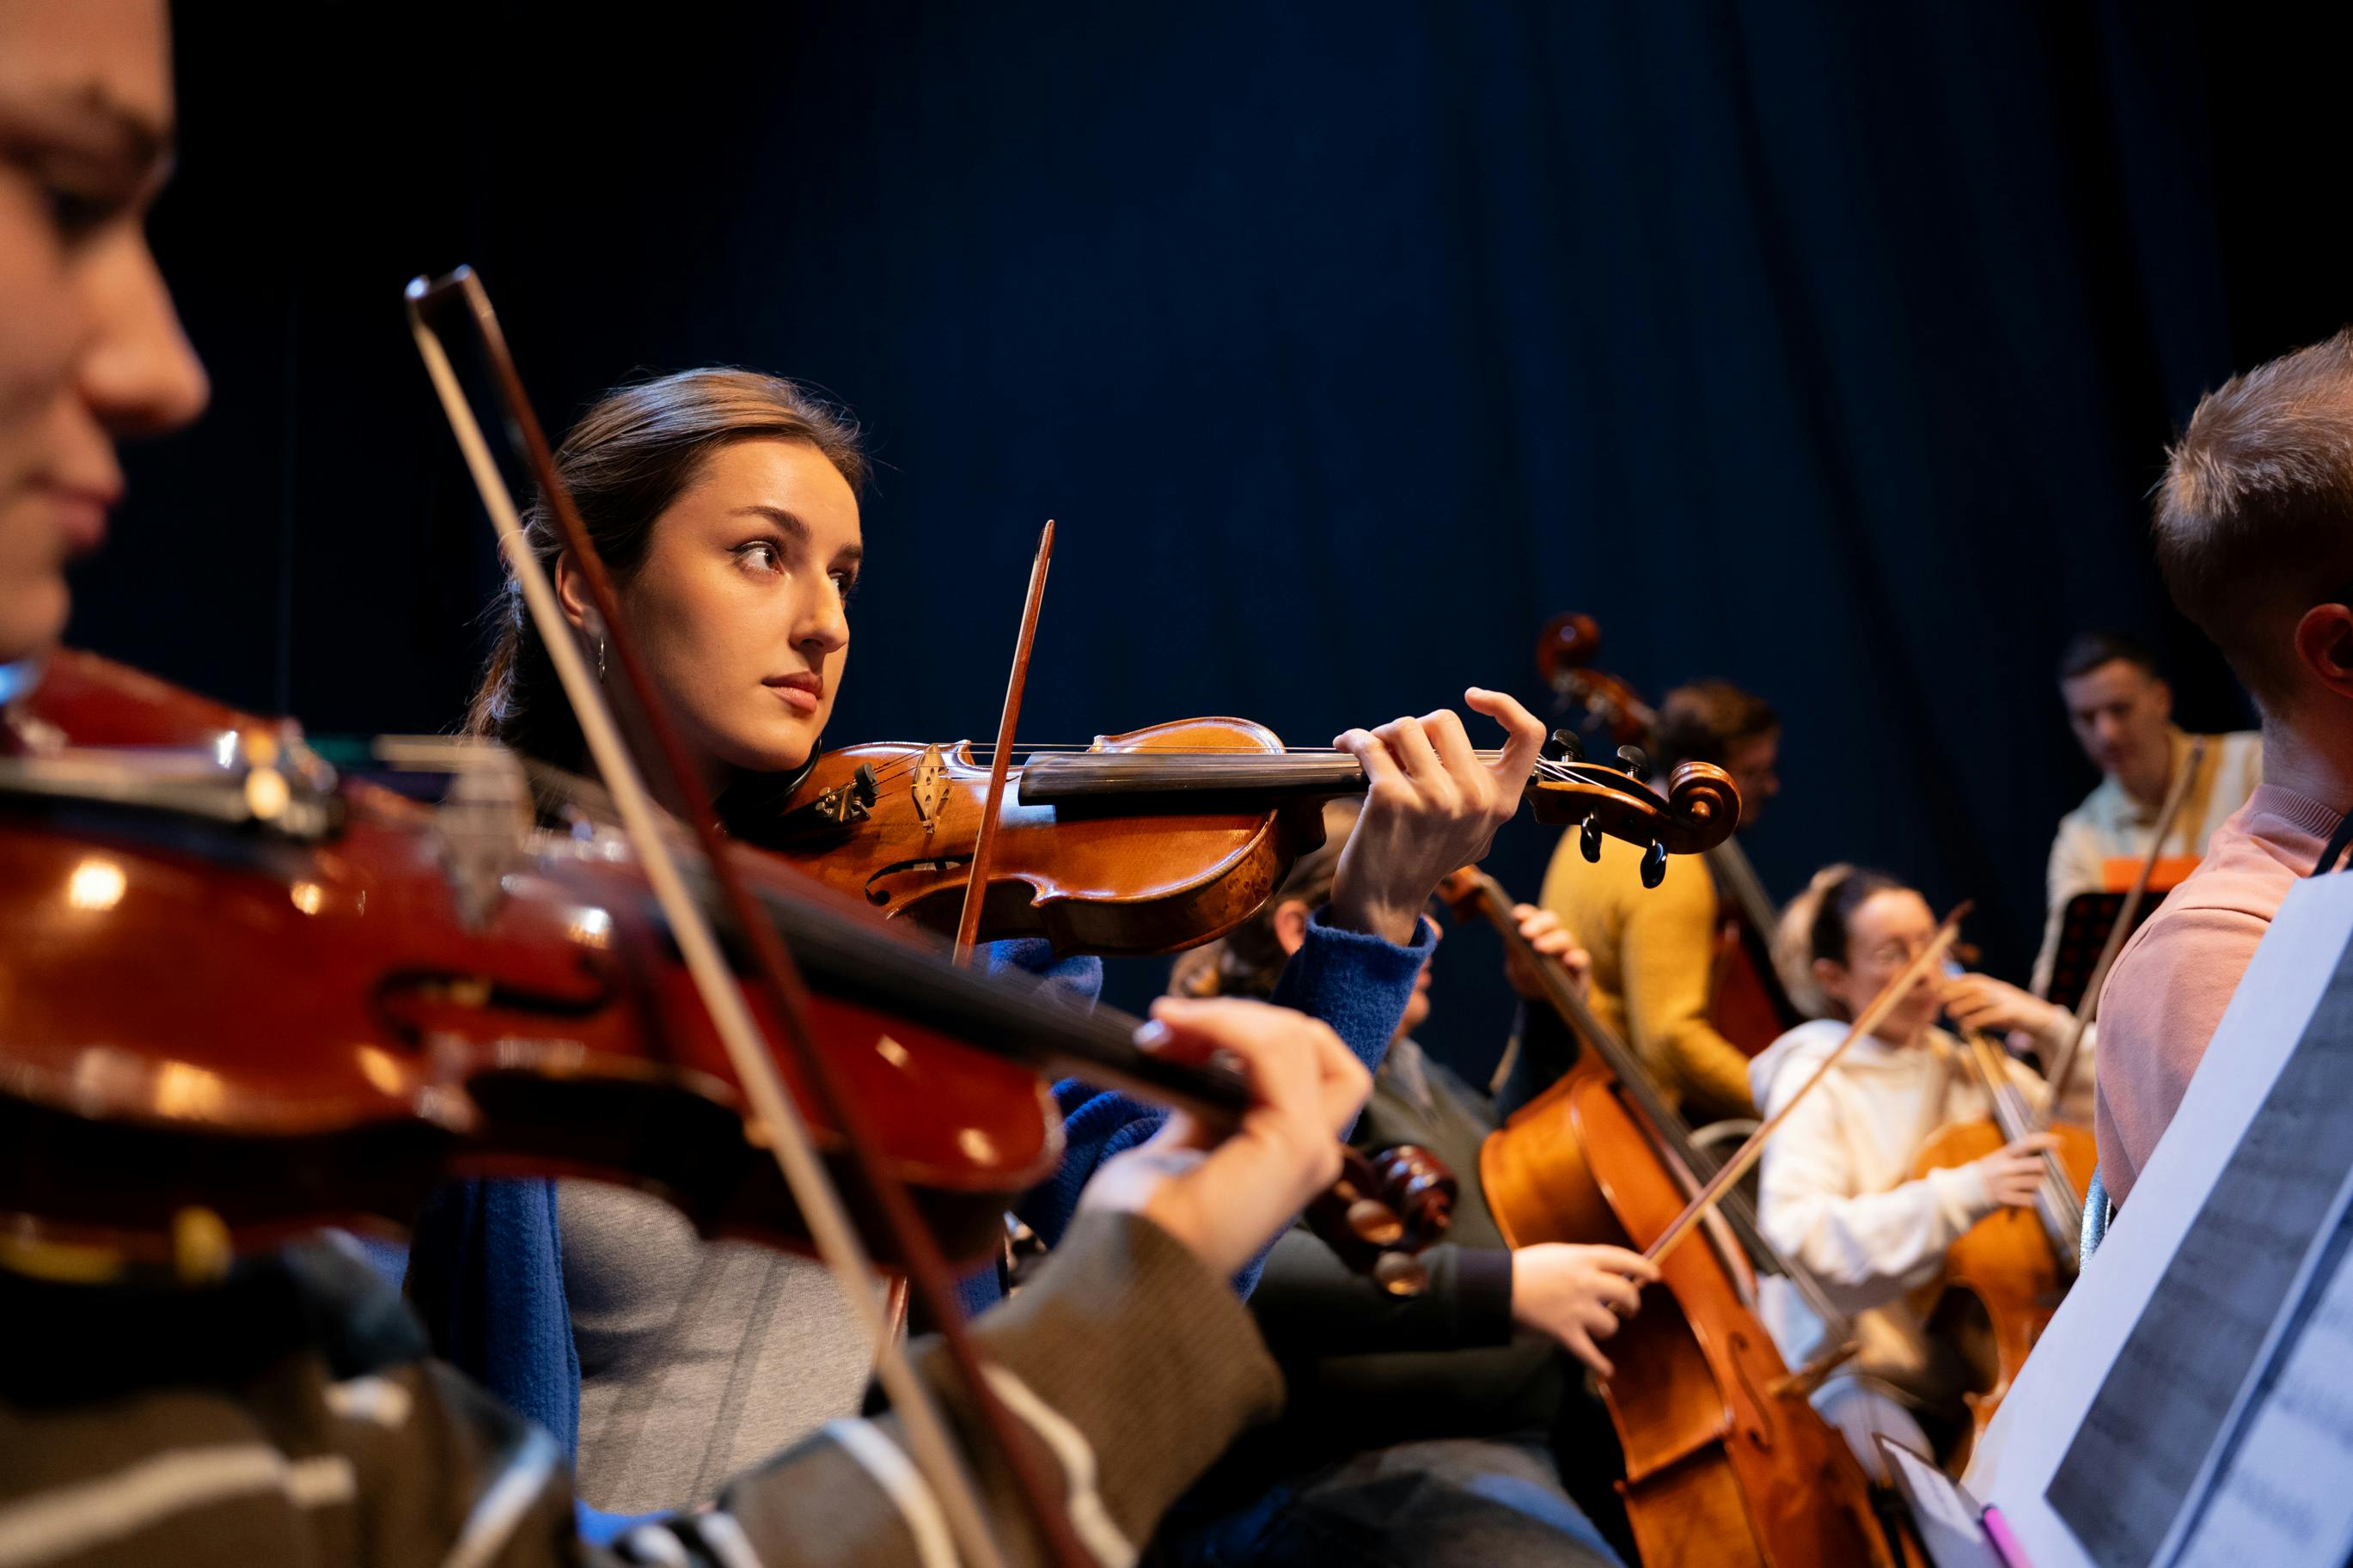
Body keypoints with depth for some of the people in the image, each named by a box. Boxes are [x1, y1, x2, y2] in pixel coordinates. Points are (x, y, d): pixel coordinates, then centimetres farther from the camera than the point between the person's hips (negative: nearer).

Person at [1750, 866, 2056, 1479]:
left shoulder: (1962, 1069, 13)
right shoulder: (1817, 1081, -4)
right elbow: (1799, 1239, -21)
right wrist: (1963, 1192, -28)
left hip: (1975, 1366, 6)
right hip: (1867, 1375, -6)